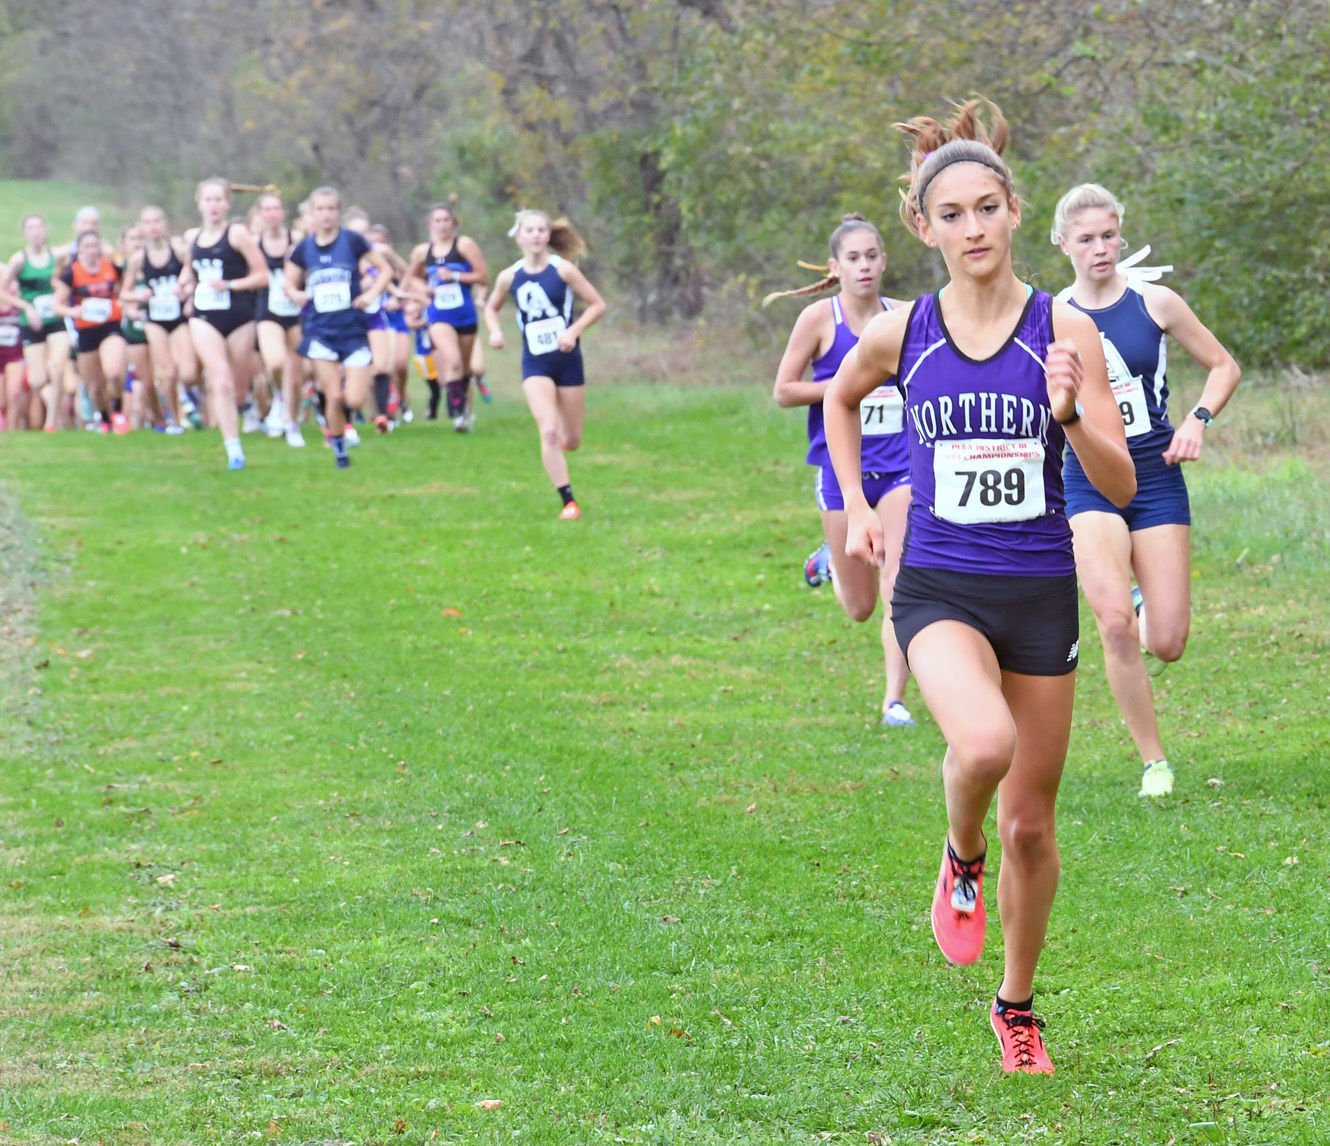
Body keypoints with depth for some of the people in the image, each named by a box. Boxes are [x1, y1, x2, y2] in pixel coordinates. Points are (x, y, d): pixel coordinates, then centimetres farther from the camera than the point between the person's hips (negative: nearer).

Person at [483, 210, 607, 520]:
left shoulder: (563, 269, -9)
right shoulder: (510, 276, -2)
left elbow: (597, 305, -5)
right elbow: (491, 307, 17)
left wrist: (574, 331, -18)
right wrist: (495, 331, -3)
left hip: (567, 360, 0)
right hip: (535, 363, 0)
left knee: (571, 441, 8)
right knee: (549, 432, -18)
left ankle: (561, 435, 47)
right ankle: (568, 501, -11)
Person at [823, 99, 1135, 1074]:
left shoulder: (1065, 331, -5)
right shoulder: (900, 334, -1)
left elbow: (1122, 488, -7)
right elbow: (841, 399, 23)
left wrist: (1070, 410, -24)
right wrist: (856, 506, 13)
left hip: (1041, 594, 1)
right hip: (939, 589, -1)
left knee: (1031, 824, 9)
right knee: (983, 743, -32)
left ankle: (1018, 1006, 31)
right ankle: (961, 861, 2)